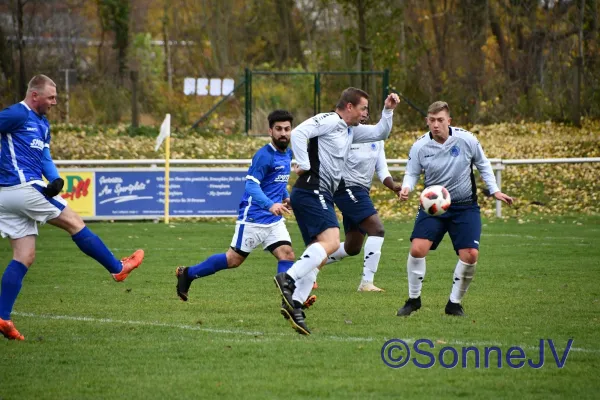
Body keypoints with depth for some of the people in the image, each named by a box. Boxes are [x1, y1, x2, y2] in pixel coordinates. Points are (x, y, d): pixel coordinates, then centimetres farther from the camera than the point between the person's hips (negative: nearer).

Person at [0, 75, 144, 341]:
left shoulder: (42, 124, 20)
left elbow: (45, 158, 16)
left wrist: (55, 180, -4)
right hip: (25, 187, -10)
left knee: (24, 258, 4)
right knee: (74, 223, 3)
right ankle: (118, 268, 15)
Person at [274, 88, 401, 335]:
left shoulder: (351, 130, 23)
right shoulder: (328, 121, -6)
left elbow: (380, 133, 32)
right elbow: (298, 133, -18)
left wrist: (388, 111, 19)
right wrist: (304, 165, -17)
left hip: (322, 197, 10)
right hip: (312, 191, -10)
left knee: (317, 254, 5)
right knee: (331, 241, -24)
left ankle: (294, 304, 0)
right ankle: (288, 278, -29)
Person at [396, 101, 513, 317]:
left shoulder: (466, 139, -10)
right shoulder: (420, 146, -9)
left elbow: (483, 165, 5)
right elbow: (412, 173, 2)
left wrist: (494, 190, 0)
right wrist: (406, 188, -19)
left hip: (465, 206, 0)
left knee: (470, 255, -13)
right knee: (417, 249, -17)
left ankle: (455, 303, 8)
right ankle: (413, 299, 4)